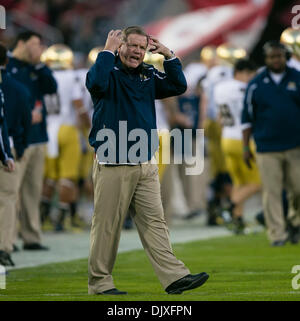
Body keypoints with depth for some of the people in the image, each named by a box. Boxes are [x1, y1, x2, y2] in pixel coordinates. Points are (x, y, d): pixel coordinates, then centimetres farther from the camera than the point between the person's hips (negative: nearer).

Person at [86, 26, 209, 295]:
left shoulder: (149, 76, 15)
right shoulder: (109, 72, -4)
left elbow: (178, 86, 11)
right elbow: (96, 83, -26)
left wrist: (168, 56, 2)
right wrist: (108, 51, -19)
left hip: (146, 167, 6)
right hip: (112, 167, -5)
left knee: (154, 222, 1)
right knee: (107, 225, -1)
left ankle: (174, 276, -5)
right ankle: (99, 282, 6)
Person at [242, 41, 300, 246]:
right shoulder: (256, 84, 4)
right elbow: (247, 117, 9)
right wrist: (246, 147, 6)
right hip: (267, 147, -1)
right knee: (272, 192, -2)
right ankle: (277, 234, 5)